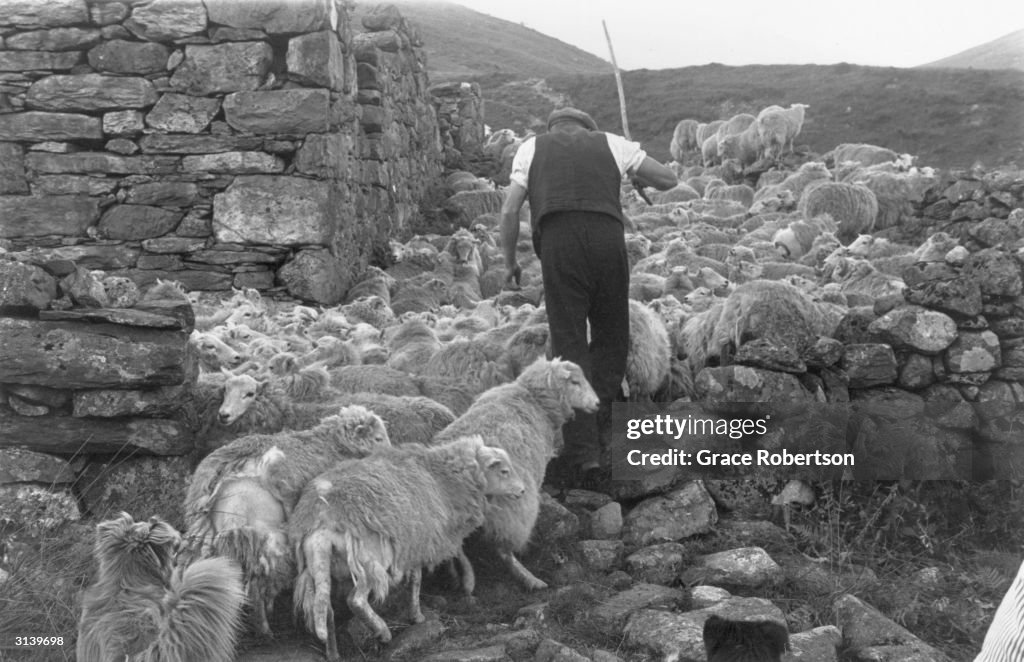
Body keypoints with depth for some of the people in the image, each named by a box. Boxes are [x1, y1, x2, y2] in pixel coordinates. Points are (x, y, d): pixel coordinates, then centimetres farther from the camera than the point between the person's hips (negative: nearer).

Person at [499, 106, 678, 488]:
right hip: (608, 237, 1)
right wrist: (636, 177, 44)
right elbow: (668, 179, 25)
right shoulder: (611, 144, 24)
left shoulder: (532, 148, 23)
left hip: (557, 241, 0)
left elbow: (510, 211, 13)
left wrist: (510, 262, 23)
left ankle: (584, 455, -6)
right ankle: (599, 414, 7)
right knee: (611, 336, 17)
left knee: (569, 343, 0)